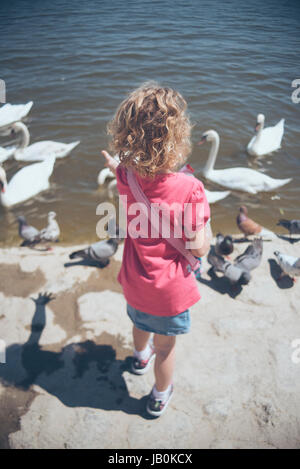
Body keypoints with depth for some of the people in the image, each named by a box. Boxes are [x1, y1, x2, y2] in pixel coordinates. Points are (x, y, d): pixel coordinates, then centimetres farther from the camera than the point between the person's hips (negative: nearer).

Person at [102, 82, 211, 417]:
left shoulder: (125, 177, -15)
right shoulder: (189, 188, -29)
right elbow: (200, 248, -23)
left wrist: (115, 166, 31)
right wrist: (204, 217, -7)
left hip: (136, 284, 5)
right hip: (171, 291, -4)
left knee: (141, 323, 34)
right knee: (165, 346, 21)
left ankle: (141, 357, 66)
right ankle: (160, 396, 47)